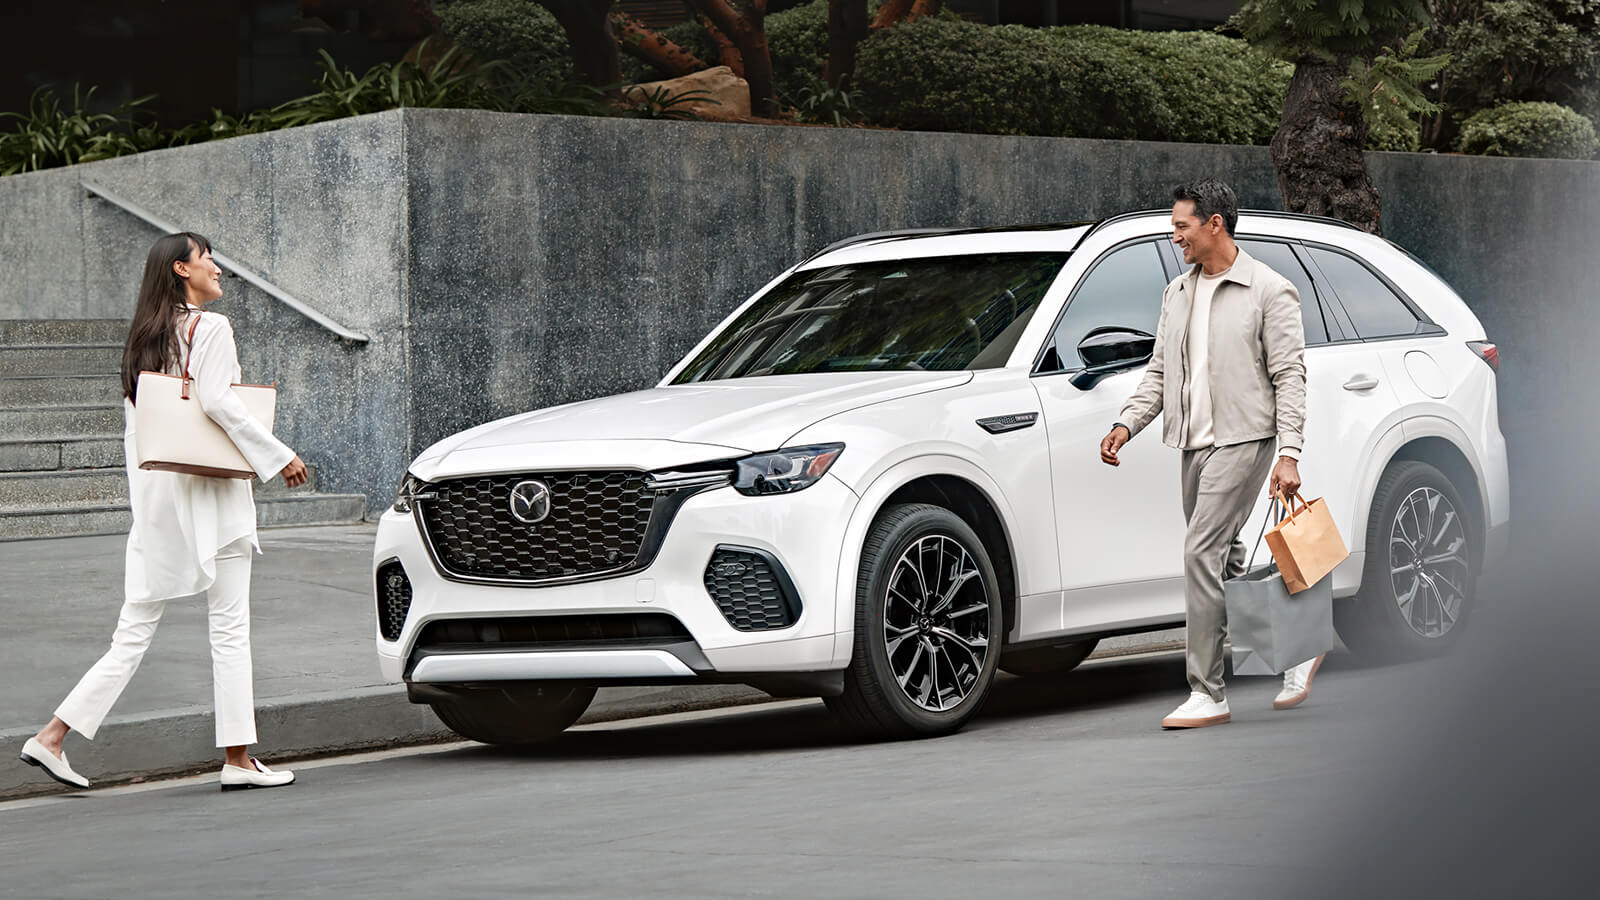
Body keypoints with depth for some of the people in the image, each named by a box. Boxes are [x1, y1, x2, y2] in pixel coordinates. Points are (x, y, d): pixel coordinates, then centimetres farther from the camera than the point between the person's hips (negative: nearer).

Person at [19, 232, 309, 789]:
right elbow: (215, 400, -19)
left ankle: (52, 737, 2)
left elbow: (134, 419, 16)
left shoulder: (145, 336, 16)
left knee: (134, 632, 9)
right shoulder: (210, 328, -7)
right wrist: (278, 457, -15)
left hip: (155, 496, 7)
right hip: (208, 491, -7)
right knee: (230, 627, -1)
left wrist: (146, 501, 19)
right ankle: (238, 759, 0)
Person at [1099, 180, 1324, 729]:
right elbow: (1159, 371, 18)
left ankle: (1207, 694, -13)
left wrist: (1289, 455, -15)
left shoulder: (1269, 291, -5)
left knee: (1203, 552, -16)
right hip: (1193, 444, 8)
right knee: (1225, 560, 11)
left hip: (1242, 438, -8)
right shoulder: (1177, 293, 16)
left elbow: (1289, 377, -8)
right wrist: (1127, 424, 2)